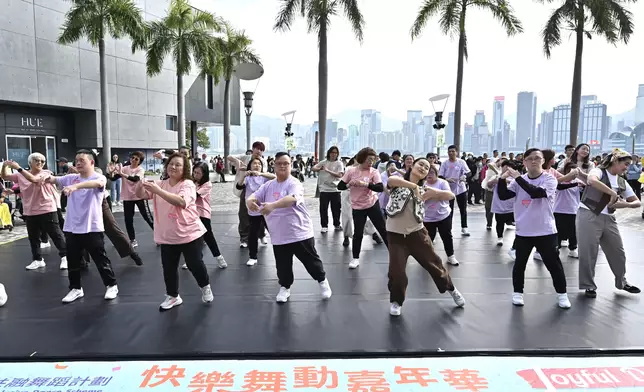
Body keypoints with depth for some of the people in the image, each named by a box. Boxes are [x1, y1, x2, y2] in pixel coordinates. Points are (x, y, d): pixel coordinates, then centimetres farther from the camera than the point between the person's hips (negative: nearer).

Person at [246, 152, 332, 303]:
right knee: (282, 265, 12)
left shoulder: (294, 183, -13)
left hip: (299, 232, -4)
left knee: (311, 260, 10)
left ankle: (323, 281, 33)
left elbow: (292, 198, -34)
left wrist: (273, 205, -50)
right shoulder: (268, 186, 5)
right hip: (278, 236, 4)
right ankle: (285, 287, 35)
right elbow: (254, 196, -4)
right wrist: (250, 201, -31)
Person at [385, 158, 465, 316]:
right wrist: (414, 186, -29)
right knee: (396, 270, -6)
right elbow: (391, 180, -30)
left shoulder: (424, 189, 4)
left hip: (417, 232, 3)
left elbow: (450, 195, 1)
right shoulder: (398, 181, -4)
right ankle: (396, 301, 19)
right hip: (395, 234, -3)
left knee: (433, 263, 13)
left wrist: (434, 193, -17)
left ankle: (451, 289, 39)